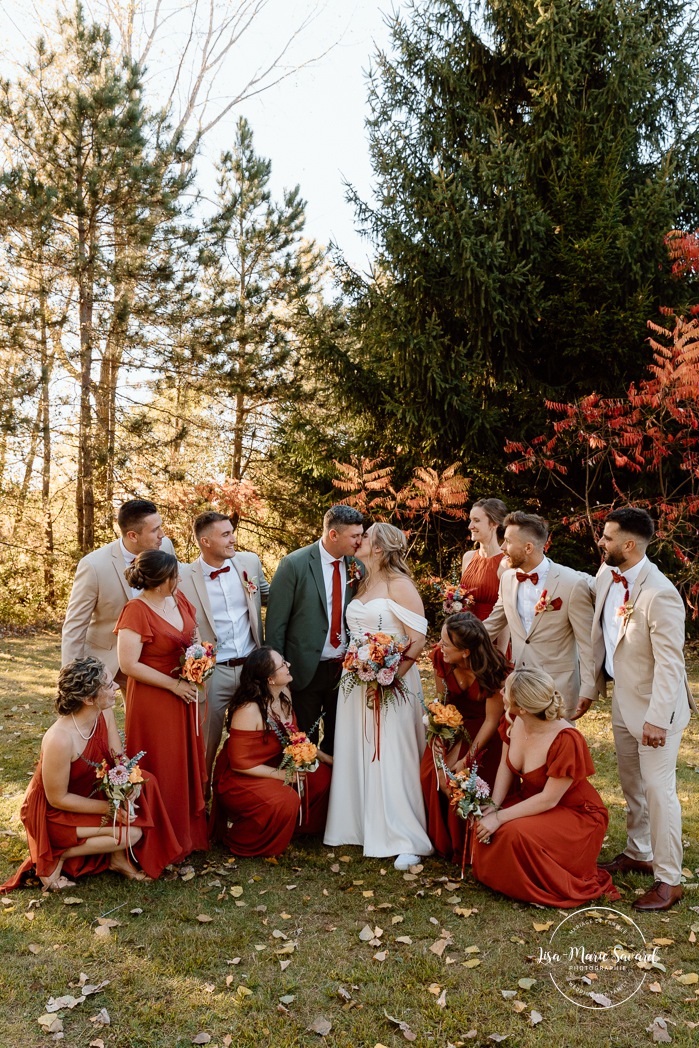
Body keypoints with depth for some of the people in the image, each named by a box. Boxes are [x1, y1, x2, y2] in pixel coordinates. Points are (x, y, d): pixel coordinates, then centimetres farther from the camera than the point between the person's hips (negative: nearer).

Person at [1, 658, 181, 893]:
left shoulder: (104, 712, -13)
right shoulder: (60, 739, -35)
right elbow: (58, 798, -23)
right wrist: (109, 807, -20)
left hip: (90, 792, 8)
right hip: (53, 812, -7)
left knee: (144, 780, -10)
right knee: (131, 833, -19)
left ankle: (118, 857, 3)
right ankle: (58, 855, -1)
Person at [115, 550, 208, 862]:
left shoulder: (179, 599, 1)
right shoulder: (136, 610, -20)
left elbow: (194, 634, 17)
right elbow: (129, 664, -21)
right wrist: (174, 685, -18)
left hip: (184, 695, 7)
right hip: (154, 700, -7)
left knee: (188, 763, 17)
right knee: (161, 770, 5)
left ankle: (190, 829, 34)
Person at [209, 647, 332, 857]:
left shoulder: (284, 694, -4)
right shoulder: (249, 709, -29)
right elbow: (240, 763, -24)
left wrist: (321, 756, 3)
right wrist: (281, 774, -21)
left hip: (275, 765, 8)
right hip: (239, 778, -8)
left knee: (322, 775, -9)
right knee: (286, 800, -31)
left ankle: (298, 825, 13)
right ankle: (240, 834, -4)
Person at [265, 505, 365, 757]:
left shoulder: (356, 567, -2)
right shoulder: (294, 564, -15)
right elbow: (275, 623, -10)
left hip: (344, 668, 4)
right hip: (306, 670, -4)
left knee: (338, 739, 19)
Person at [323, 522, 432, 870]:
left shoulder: (398, 584, -8)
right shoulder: (362, 584, 14)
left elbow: (418, 639, -13)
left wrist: (392, 673, -19)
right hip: (356, 681, 7)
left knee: (391, 757, -5)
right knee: (357, 755, 11)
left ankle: (406, 840, 4)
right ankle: (361, 825, 24)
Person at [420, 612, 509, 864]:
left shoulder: (492, 671, -32)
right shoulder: (440, 657, -21)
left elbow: (492, 720, -21)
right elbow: (440, 702, -10)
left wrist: (466, 760, -19)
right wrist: (440, 757, -16)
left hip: (485, 731, -4)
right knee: (430, 773, -11)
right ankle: (443, 841, 13)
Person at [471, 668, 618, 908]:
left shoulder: (566, 740, -32)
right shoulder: (513, 721, -12)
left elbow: (548, 799, -27)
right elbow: (505, 766, 1)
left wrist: (500, 818, -26)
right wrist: (493, 805, -14)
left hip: (575, 814, -6)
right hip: (532, 801, 6)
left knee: (516, 833, -31)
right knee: (484, 828, -17)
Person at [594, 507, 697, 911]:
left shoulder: (660, 595, -27)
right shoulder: (607, 575, -2)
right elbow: (599, 634, 9)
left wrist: (657, 719, -26)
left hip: (655, 705, -8)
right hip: (623, 699, 8)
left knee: (658, 788, 0)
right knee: (632, 784, 21)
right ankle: (638, 853, 40)